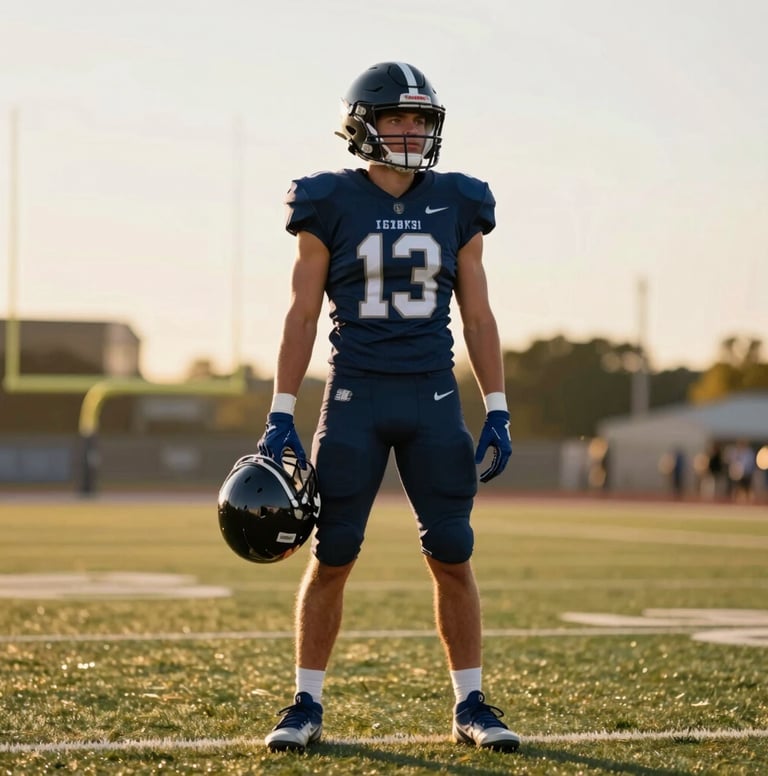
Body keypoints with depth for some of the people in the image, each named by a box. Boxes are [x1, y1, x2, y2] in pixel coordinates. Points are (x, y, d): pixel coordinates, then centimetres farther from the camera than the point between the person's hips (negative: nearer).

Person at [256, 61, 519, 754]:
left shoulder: (457, 206, 5)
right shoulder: (331, 205, -1)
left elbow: (478, 316, 8)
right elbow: (302, 315, 1)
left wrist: (498, 413, 2)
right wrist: (281, 417, -4)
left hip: (433, 400, 2)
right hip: (354, 398, -2)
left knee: (452, 555, 1)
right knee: (332, 557, 0)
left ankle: (471, 706, 12)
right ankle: (306, 706, 12)